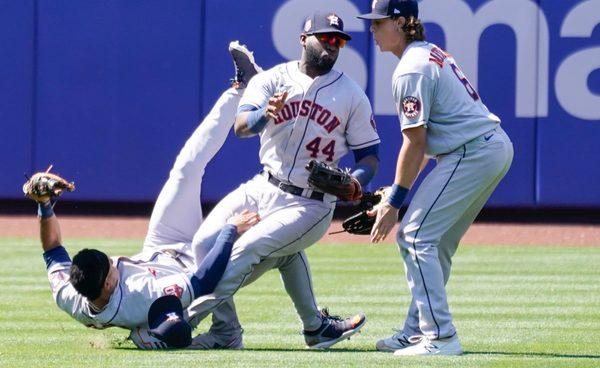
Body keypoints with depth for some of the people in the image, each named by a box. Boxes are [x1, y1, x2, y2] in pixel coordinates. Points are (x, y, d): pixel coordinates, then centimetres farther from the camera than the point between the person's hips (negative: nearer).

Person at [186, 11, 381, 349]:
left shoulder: (352, 95, 1)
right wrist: (266, 114, -38)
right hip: (262, 190, 4)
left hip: (311, 204, -3)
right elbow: (241, 126, -15)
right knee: (206, 243, -12)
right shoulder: (271, 80, 2)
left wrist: (353, 182, -20)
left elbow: (369, 155, 3)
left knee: (245, 251, -22)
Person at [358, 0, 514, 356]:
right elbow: (424, 141, 20)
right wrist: (399, 193, 18)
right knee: (436, 241, 16)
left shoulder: (411, 70, -12)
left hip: (472, 152, -10)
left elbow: (415, 143, -14)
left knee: (416, 235, -10)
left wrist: (394, 202, -9)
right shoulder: (432, 53, 18)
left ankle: (440, 336, -14)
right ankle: (418, 332, 21)